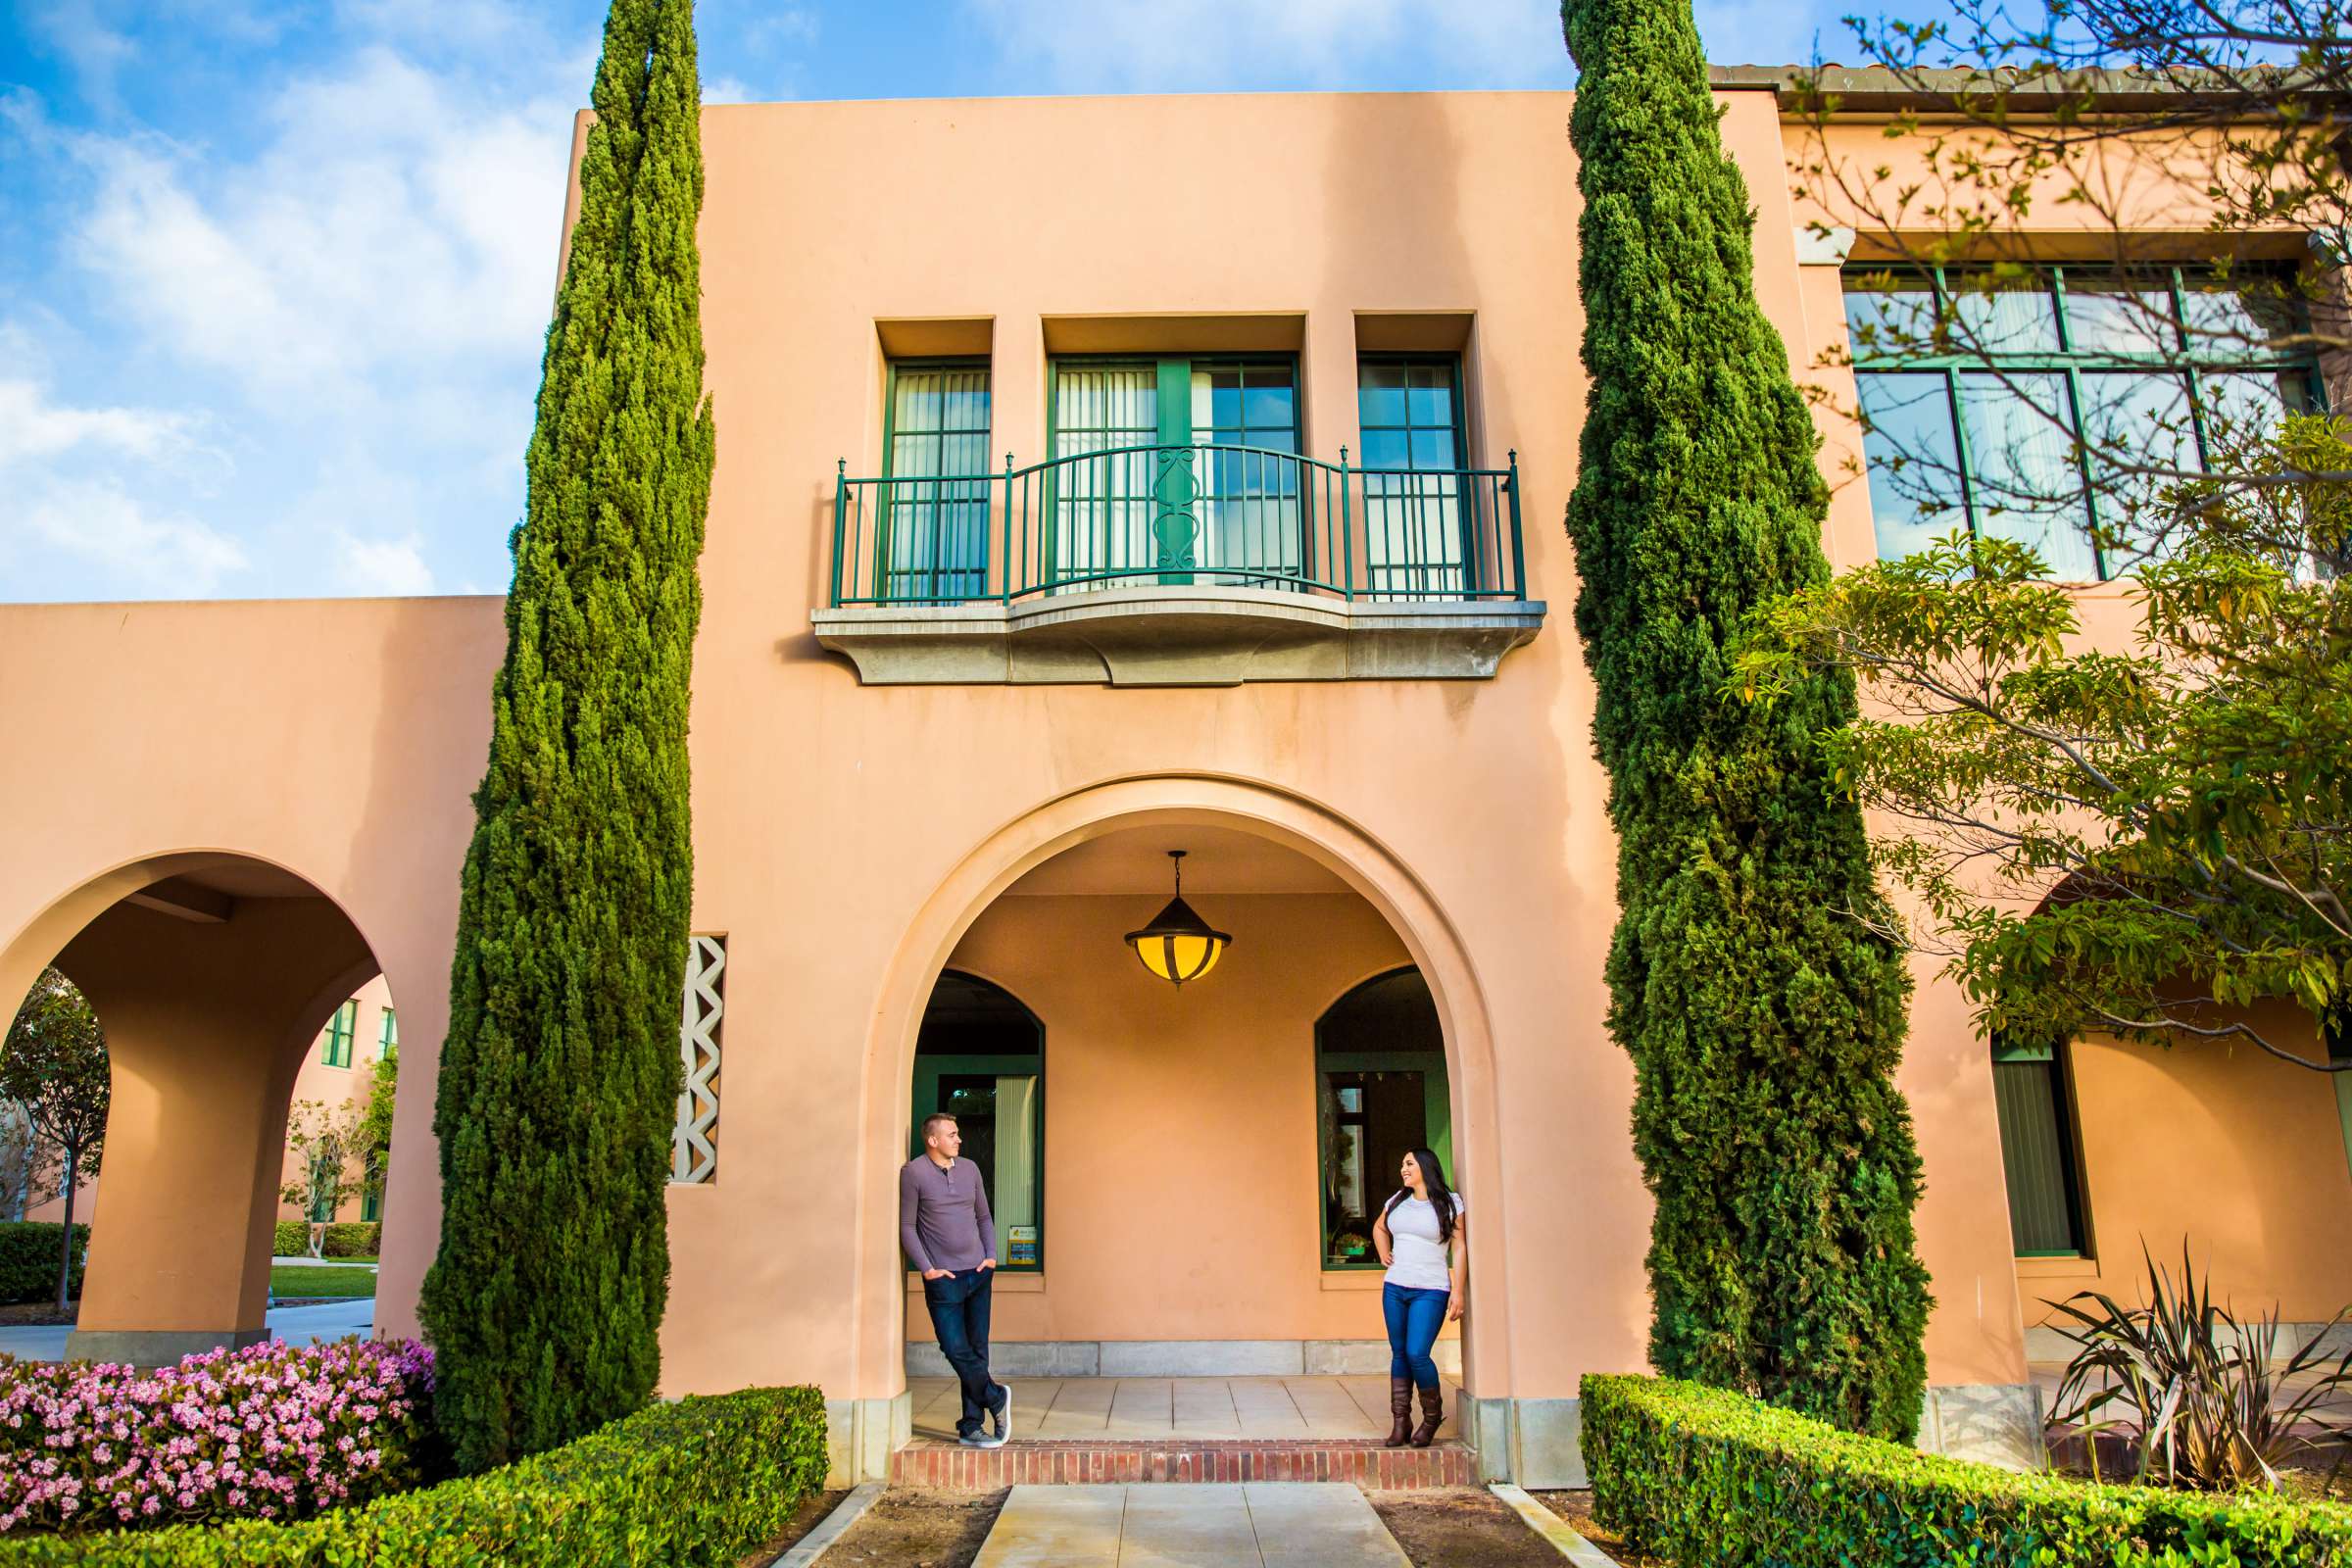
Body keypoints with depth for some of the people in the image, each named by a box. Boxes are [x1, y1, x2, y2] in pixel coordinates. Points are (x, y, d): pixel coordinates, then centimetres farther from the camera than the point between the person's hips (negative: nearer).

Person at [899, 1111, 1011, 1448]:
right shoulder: (913, 1173, -7)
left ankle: (971, 1427, 15)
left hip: (978, 1273, 4)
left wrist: (991, 1256, 4)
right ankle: (996, 1399, 16)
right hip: (943, 1278, -4)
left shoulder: (969, 1169, 8)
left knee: (977, 1351, 6)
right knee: (956, 1349, -8)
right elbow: (907, 1227, -5)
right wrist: (926, 1268, -10)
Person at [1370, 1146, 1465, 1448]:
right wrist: (1384, 1254, 12)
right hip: (1394, 1288, 5)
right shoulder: (1398, 1200, 11)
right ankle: (1401, 1422, 14)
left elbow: (1460, 1248, -5)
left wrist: (1458, 1291, -11)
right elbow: (1379, 1227, 30)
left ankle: (1433, 1414, 10)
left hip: (1431, 1290, -5)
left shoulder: (1450, 1202, -3)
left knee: (1417, 1354, -14)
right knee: (1399, 1354, 7)